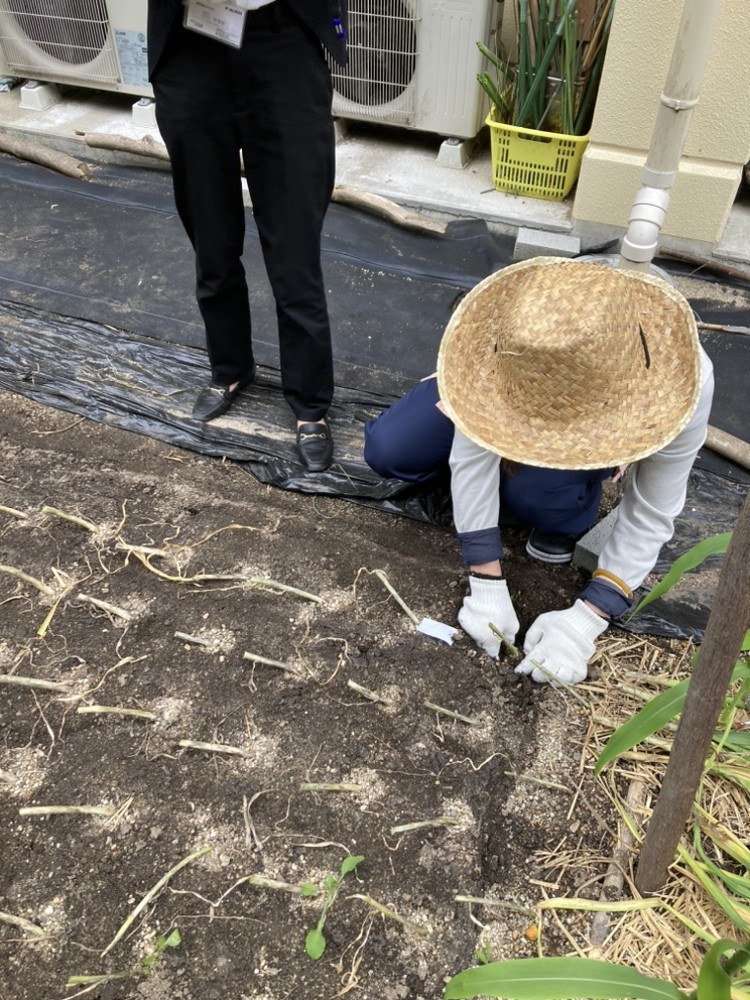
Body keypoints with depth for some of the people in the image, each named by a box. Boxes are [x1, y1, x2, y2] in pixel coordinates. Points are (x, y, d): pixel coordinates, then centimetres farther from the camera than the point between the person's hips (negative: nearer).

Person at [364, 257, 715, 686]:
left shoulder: (681, 380, -40)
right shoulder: (507, 335, -41)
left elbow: (652, 515, -28)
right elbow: (472, 453, -30)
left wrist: (587, 619, -33)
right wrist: (486, 583, -32)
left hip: (597, 428, -1)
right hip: (515, 391, 2)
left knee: (539, 491, -34)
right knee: (387, 450, -13)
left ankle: (568, 522, 2)